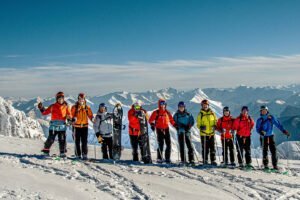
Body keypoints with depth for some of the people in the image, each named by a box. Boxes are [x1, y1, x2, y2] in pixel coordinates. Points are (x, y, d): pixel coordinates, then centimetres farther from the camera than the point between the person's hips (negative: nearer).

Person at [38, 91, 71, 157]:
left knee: (62, 140, -1)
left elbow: (69, 115, 7)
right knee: (51, 139, -2)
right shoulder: (53, 106, 6)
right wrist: (41, 108, -7)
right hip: (53, 125, 0)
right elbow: (45, 112, 9)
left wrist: (69, 118, -15)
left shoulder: (66, 107, 6)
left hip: (62, 126, 0)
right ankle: (46, 150, 14)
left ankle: (62, 152, 10)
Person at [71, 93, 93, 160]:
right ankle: (78, 155, 13)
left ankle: (84, 155, -6)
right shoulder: (74, 107, 3)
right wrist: (73, 119, -22)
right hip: (76, 126, 0)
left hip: (85, 126, 0)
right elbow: (71, 115, -1)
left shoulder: (87, 108, 8)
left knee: (84, 142, -6)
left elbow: (90, 115, 8)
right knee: (77, 142, 5)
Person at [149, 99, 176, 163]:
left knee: (168, 144, 1)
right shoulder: (156, 112, -1)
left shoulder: (167, 112, 10)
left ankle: (167, 158, 10)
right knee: (161, 145, -6)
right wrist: (152, 125, -16)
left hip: (166, 129, 4)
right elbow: (151, 120, -1)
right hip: (159, 130, -4)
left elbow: (171, 120, 19)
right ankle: (159, 158, 6)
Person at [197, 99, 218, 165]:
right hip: (204, 134, -2)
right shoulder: (200, 114, 2)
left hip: (211, 133, 2)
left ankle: (213, 160, 9)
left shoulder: (212, 113, 7)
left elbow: (215, 121, 14)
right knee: (205, 148, 1)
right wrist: (201, 127, -18)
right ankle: (205, 160, 12)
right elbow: (198, 124, 2)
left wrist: (215, 126, -5)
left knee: (212, 148, 2)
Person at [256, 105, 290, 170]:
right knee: (265, 151, 1)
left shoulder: (271, 118, 2)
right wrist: (260, 132, -23)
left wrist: (284, 131, -10)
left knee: (273, 150, -6)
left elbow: (278, 124, 0)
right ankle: (265, 165, 11)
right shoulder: (259, 120, 2)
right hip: (263, 137, 0)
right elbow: (257, 129, -2)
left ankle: (275, 165, -2)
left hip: (271, 136, 0)